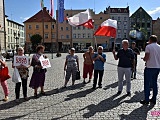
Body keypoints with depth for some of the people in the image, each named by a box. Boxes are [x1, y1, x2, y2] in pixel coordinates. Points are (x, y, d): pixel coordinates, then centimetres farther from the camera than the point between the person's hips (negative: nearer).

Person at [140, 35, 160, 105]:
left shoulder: (148, 47, -9)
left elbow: (146, 58, -17)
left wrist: (144, 59, 3)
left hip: (150, 67, -5)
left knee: (147, 84, 2)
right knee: (154, 83, 14)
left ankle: (146, 100, 4)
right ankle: (154, 99, 19)